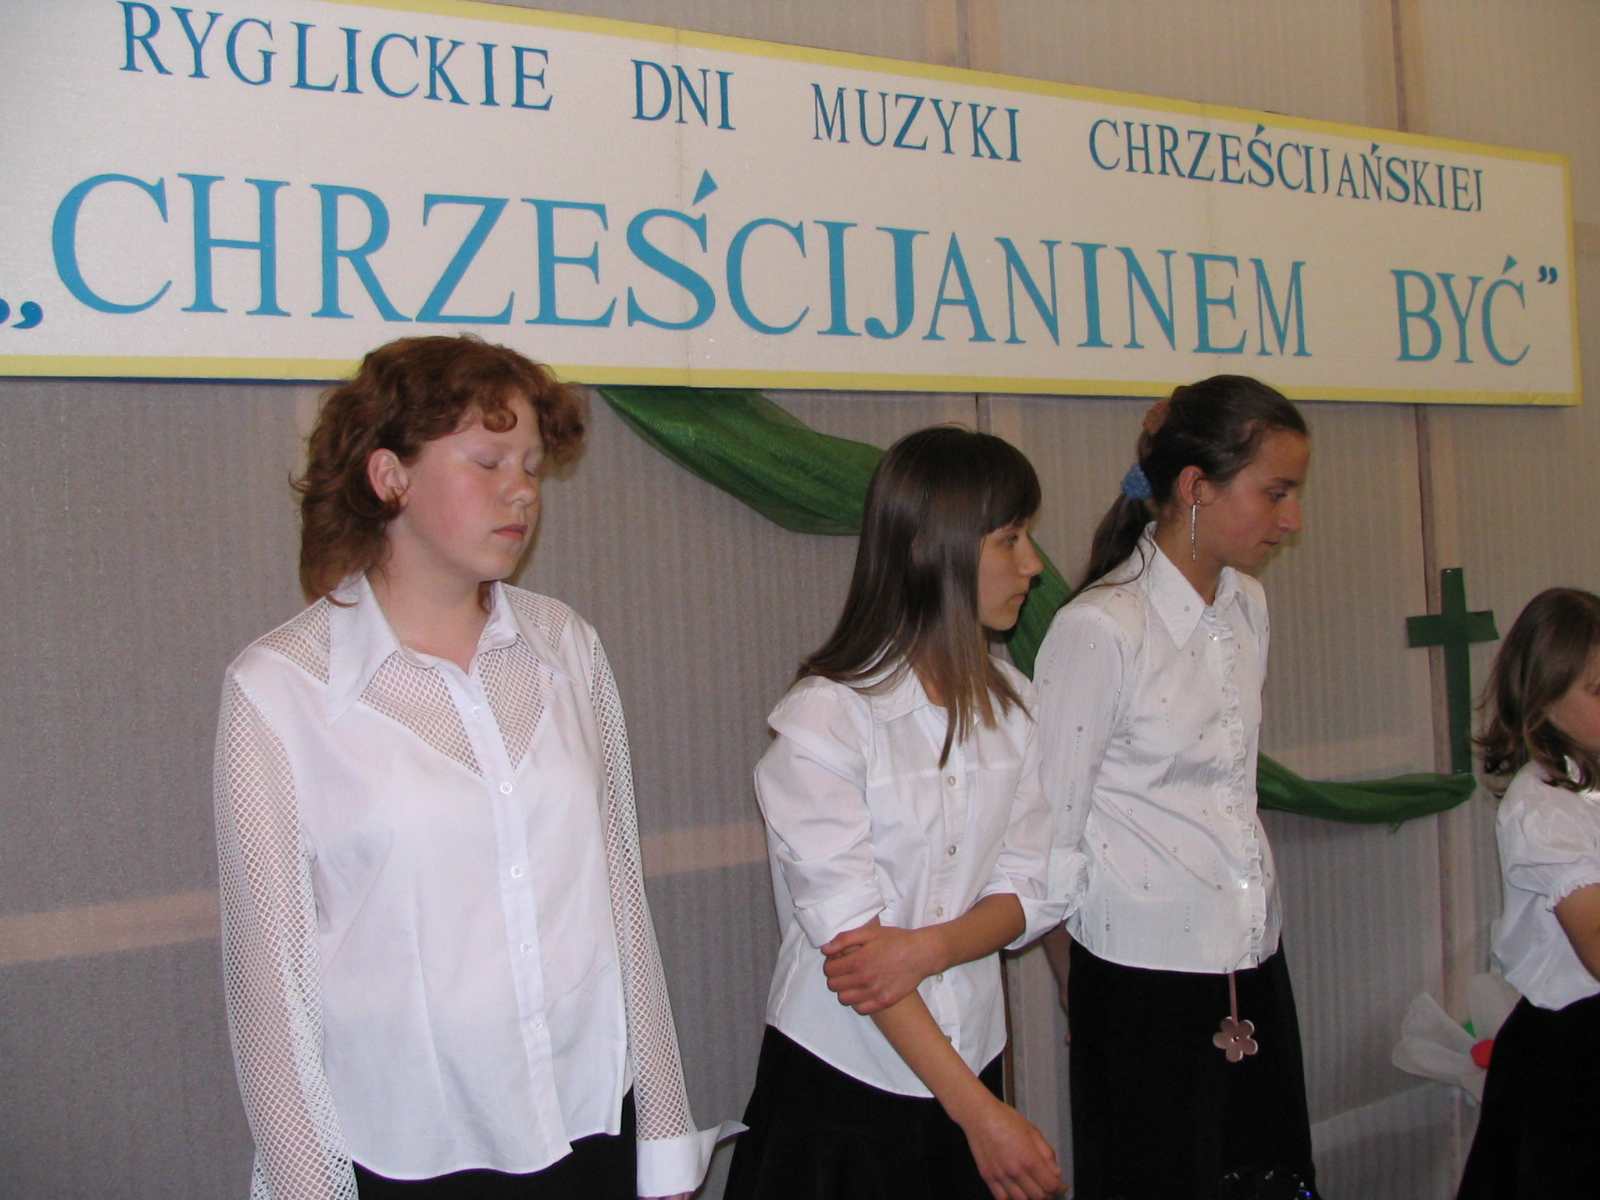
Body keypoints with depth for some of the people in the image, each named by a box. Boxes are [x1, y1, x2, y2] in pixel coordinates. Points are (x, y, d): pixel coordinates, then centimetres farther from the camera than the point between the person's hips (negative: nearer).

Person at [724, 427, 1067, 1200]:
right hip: (842, 1080, -5)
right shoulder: (823, 718, -16)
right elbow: (849, 933, -19)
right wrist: (981, 1112, -19)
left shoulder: (1009, 701, 2)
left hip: (971, 1059, 5)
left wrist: (926, 949, -20)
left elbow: (1031, 890, 0)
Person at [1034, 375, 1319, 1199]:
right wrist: (1084, 1001, -2)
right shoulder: (1098, 630, -16)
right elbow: (1048, 840, -10)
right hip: (1147, 982, -7)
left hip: (1252, 964, 7)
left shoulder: (1248, 607, 6)